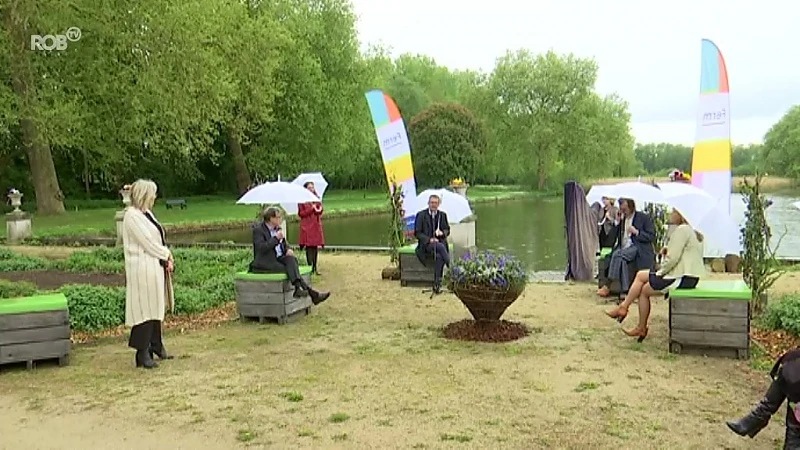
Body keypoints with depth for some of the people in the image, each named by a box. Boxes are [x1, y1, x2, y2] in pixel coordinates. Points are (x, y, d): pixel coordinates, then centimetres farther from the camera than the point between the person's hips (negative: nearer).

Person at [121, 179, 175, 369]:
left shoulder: (147, 213, 14)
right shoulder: (132, 216, -15)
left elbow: (158, 239, 15)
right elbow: (147, 243, -17)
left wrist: (167, 258, 1)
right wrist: (167, 256, -6)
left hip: (157, 267, 10)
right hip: (143, 270, -10)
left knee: (156, 308, 17)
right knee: (145, 309, -5)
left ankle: (155, 346, 29)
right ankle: (143, 354, 2)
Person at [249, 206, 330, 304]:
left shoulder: (277, 228, 14)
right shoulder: (258, 230, -8)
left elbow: (284, 244, 22)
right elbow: (261, 248, -21)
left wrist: (288, 249, -1)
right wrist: (276, 238, -23)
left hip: (279, 258, 6)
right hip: (266, 263, -6)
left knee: (291, 259, -28)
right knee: (291, 269, -27)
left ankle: (298, 289, -45)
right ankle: (312, 293, -36)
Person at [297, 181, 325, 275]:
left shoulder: (316, 199, 13)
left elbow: (320, 210, 18)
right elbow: (301, 213, -6)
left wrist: (319, 210, -6)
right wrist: (311, 209, -14)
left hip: (316, 225, 5)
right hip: (307, 226, -5)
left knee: (316, 246, 5)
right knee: (309, 246, -9)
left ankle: (314, 267, 11)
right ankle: (310, 267, -4)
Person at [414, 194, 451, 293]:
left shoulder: (442, 215, 11)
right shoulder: (421, 215, 0)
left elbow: (447, 230, 15)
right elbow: (417, 233, -2)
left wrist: (442, 232, -10)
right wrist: (429, 240, -16)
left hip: (440, 243, 2)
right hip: (426, 244, -2)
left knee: (439, 256, -32)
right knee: (440, 247, -35)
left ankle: (437, 284, -26)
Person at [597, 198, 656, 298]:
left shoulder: (644, 218, 3)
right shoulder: (621, 218, 18)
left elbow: (651, 236, -1)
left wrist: (636, 232, -13)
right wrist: (617, 221, 3)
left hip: (636, 247, -5)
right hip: (622, 247, 5)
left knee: (618, 254, -32)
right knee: (620, 259, -32)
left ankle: (607, 286, -31)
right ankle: (626, 289, -34)